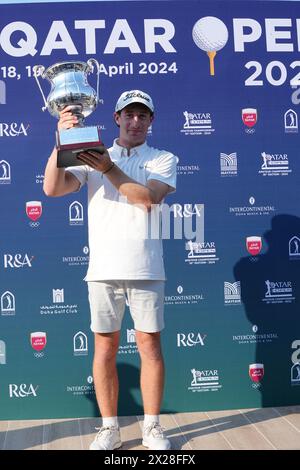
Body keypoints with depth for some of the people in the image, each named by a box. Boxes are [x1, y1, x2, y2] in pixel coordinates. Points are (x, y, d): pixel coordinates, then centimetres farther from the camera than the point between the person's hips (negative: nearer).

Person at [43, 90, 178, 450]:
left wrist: (108, 169, -20)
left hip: (145, 269, -1)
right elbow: (52, 188, -3)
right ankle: (109, 429, 17)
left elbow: (149, 197, -12)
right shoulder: (92, 156, 12)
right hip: (102, 270, 1)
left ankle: (152, 428, 16)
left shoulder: (163, 160, 9)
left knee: (150, 345, 3)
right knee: (105, 347, 5)